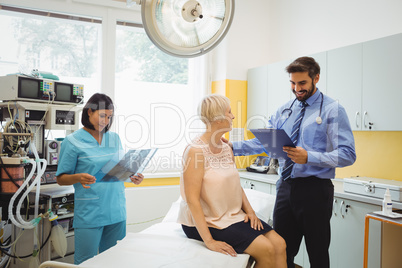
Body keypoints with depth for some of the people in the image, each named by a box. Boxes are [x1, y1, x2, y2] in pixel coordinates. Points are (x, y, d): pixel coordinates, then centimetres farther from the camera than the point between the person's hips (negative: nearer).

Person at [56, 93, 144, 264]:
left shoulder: (115, 139, 10)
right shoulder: (73, 141, -4)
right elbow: (61, 179, -2)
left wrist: (133, 177, -2)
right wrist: (78, 178, -21)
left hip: (116, 211, 5)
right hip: (89, 214, -4)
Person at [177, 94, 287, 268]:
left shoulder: (227, 149, 8)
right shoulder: (196, 150, -17)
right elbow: (192, 200, -21)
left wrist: (249, 210, 1)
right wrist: (209, 241, -24)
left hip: (234, 215, 8)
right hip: (208, 221, -8)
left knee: (279, 244, -6)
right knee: (265, 249, -17)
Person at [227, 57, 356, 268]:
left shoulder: (332, 110, -5)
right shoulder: (284, 111, 12)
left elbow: (348, 155, -13)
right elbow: (263, 142, 8)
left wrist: (309, 157, -26)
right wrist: (233, 147, -6)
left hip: (315, 189, -4)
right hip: (286, 187, 5)